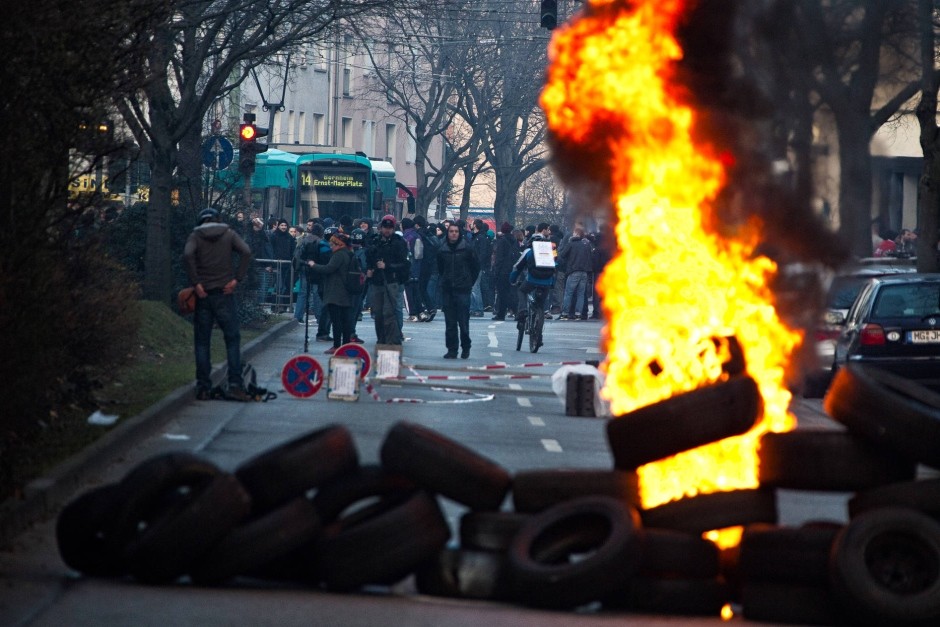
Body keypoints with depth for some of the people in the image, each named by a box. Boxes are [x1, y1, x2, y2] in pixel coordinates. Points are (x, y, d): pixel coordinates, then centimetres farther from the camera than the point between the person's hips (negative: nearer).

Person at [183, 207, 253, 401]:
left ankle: (203, 388, 3)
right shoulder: (228, 233, 8)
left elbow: (188, 255, -14)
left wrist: (196, 283, -12)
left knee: (202, 342, 6)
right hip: (224, 292, 0)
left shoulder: (195, 236, 6)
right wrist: (237, 278, -6)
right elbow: (246, 252, -7)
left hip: (203, 293, 0)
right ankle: (235, 385, -7)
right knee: (232, 339, 3)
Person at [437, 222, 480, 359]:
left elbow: (476, 267, 6)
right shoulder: (442, 250, 6)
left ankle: (465, 347, 7)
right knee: (450, 323, 3)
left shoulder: (467, 249, -2)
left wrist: (469, 283, 7)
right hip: (448, 291, 3)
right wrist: (446, 281, 14)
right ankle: (452, 349, 8)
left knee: (463, 321, -6)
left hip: (463, 290, -3)